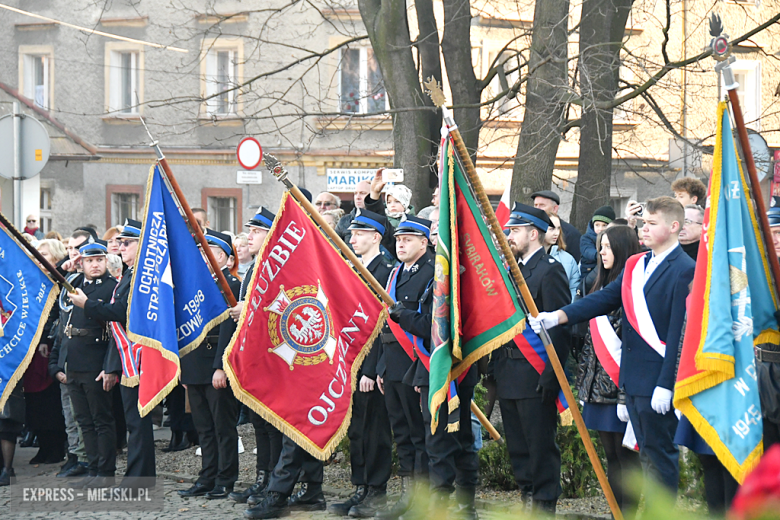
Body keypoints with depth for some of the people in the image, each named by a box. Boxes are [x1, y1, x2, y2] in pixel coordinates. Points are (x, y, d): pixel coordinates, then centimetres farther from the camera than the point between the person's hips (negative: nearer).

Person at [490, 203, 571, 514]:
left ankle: (544, 506, 5)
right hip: (509, 377, 9)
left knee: (541, 447, -2)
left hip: (535, 376, -9)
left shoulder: (550, 270, -11)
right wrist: (496, 366, 13)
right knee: (518, 449, 14)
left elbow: (560, 327, -16)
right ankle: (528, 502, 23)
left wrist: (550, 376, -20)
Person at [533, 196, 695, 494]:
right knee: (646, 451, 13)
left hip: (658, 379, -8)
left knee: (659, 453, -3)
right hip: (632, 376, 8)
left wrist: (666, 384, -20)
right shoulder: (635, 264, 14)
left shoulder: (684, 271, -12)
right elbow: (606, 299, 9)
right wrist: (557, 316, -4)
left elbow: (680, 332, -16)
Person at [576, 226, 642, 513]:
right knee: (610, 454, 10)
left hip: (620, 383, -9)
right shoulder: (603, 285, 16)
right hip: (598, 383, 9)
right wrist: (583, 378, 16)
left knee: (625, 454, -4)